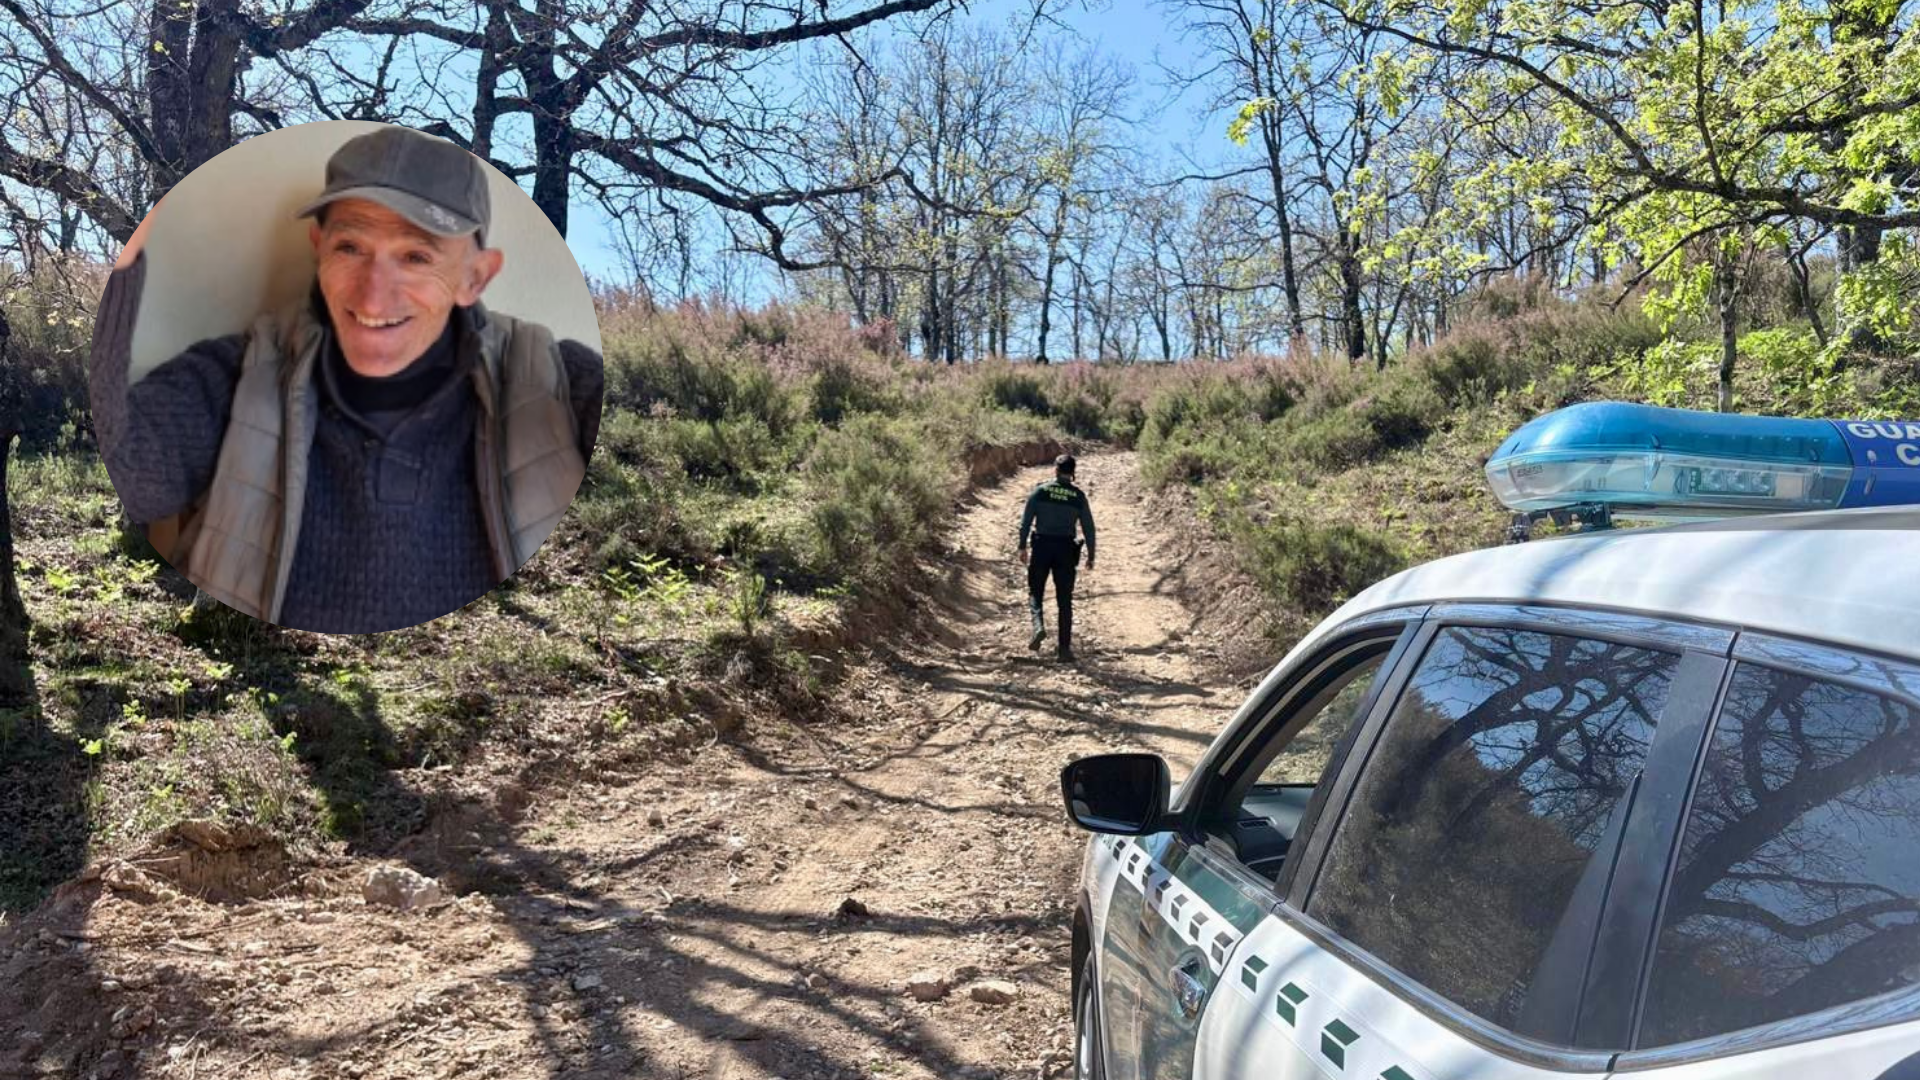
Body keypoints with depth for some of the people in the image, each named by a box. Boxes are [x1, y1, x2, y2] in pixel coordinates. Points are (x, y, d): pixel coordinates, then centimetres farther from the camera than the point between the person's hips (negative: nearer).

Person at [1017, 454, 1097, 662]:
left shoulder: (1040, 491, -1)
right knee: (1065, 600, 7)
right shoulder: (1078, 496, 1)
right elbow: (1089, 528, 2)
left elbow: (1026, 521, -4)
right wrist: (1090, 555, 9)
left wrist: (1022, 546, 3)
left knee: (1035, 591, 14)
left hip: (1042, 545, -1)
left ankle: (1038, 626, -12)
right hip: (1066, 548, 1)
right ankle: (1065, 647, 6)